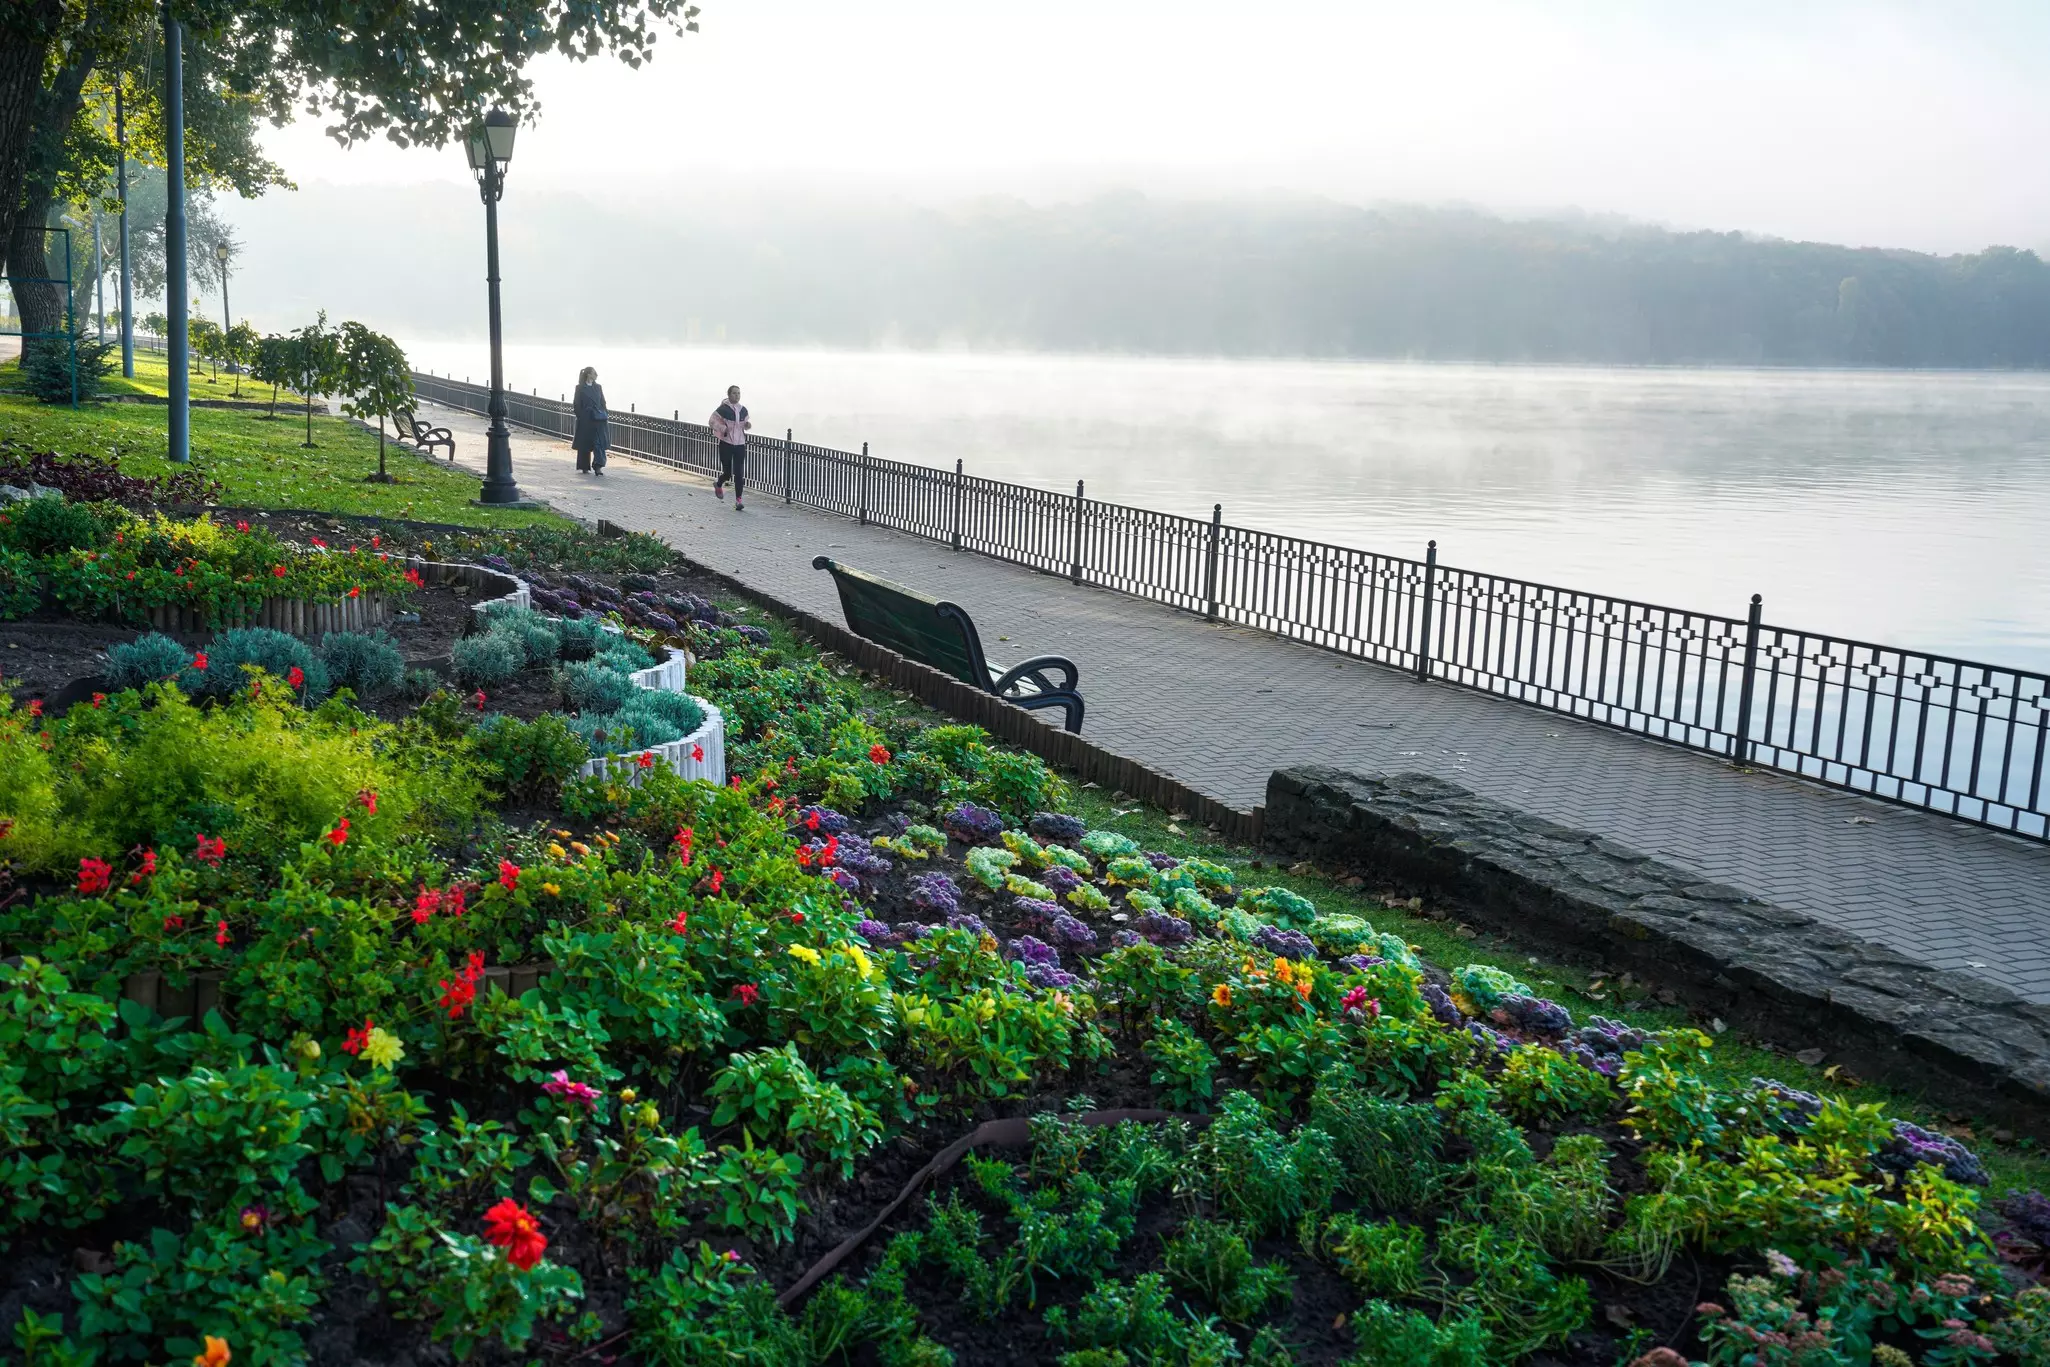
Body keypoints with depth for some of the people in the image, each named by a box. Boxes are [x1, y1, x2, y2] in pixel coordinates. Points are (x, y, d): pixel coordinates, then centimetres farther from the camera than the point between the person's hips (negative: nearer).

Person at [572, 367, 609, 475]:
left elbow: (603, 403, 12)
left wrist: (604, 417, 6)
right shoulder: (580, 388, -2)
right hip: (585, 420, -3)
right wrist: (580, 418, -9)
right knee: (584, 445, 6)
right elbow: (577, 405, -3)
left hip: (598, 419, 3)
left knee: (599, 443, -10)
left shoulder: (598, 387, 10)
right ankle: (584, 467, 18)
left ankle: (598, 467, -14)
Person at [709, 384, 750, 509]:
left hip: (740, 444, 4)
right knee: (727, 471, 3)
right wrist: (724, 428, -19)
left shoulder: (743, 410, 8)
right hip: (726, 443, -4)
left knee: (739, 473, -4)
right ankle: (718, 485, 38)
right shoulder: (723, 409, -7)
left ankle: (738, 500, 0)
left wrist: (747, 425, -1)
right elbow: (712, 421, -5)